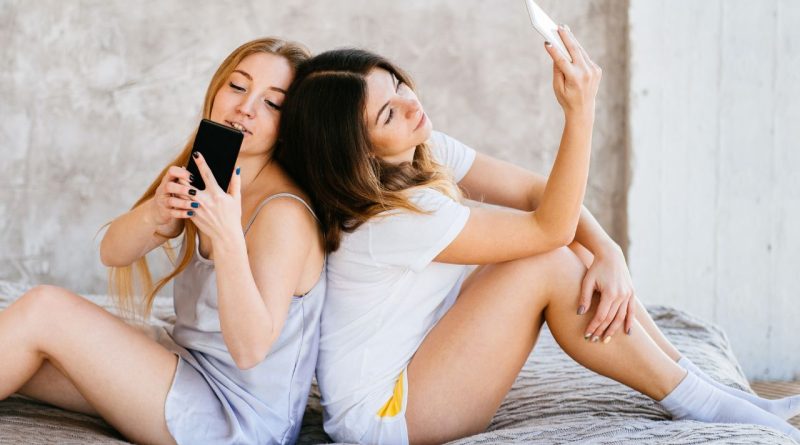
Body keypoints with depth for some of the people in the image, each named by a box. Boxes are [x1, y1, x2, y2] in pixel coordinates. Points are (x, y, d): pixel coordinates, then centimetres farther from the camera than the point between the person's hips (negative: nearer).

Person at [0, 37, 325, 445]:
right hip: (187, 367, 8)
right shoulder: (203, 181, 6)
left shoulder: (285, 215, -20)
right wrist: (153, 213, -23)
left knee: (44, 309, -16)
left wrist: (228, 238, -37)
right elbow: (112, 253, -1)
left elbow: (249, 349, -25)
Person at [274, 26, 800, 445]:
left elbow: (533, 190, -2)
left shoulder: (426, 150, -2)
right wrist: (581, 111, -35)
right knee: (550, 264, -20)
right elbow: (550, 226, -25)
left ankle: (700, 381, 0)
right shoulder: (391, 218, -28)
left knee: (578, 253, -5)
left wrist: (609, 254, -18)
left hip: (417, 364, 8)